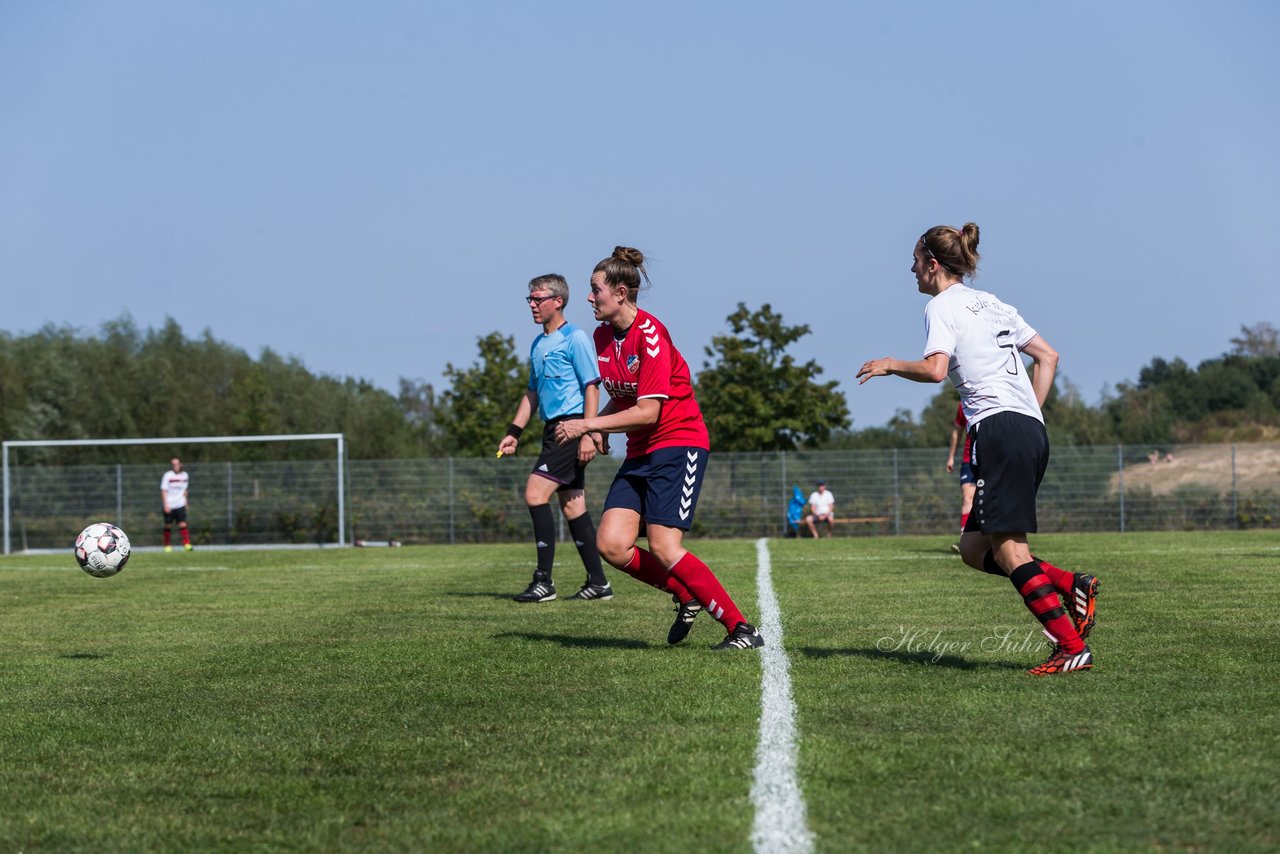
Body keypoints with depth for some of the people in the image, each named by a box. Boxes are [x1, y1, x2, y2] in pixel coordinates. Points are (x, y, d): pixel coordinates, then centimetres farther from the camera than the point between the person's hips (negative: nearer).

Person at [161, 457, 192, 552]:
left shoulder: (184, 475, 6)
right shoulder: (168, 475, -7)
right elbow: (163, 491, -7)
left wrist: (185, 501, 19)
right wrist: (166, 505, -13)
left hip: (180, 505, 2)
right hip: (169, 505, -2)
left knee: (183, 524, -11)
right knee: (168, 526, 6)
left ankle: (187, 544, -14)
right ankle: (168, 546, 18)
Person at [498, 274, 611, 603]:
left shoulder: (575, 338, -9)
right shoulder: (538, 344, 17)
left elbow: (592, 387, -13)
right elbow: (532, 392, 24)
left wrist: (588, 434, -20)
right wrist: (513, 433, 18)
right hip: (554, 428, 9)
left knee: (536, 492, -15)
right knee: (572, 505, 8)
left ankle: (544, 581, -12)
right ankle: (598, 583, 12)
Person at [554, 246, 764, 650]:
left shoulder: (649, 333, -17)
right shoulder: (603, 336, 9)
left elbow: (648, 411, -20)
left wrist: (587, 425, -16)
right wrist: (598, 428, 4)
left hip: (679, 441, -8)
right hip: (641, 451, 8)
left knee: (664, 547, -18)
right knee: (611, 544, -8)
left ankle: (742, 629, -11)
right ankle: (687, 596, 12)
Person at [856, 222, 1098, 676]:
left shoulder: (942, 306, -2)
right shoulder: (992, 304, 23)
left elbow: (935, 368, -17)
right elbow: (1048, 356, 23)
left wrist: (890, 365, 0)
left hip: (999, 428, -9)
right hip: (1032, 431, 9)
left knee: (1008, 549, -9)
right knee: (974, 548, 12)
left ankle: (1072, 647, -14)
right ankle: (1069, 585, -3)